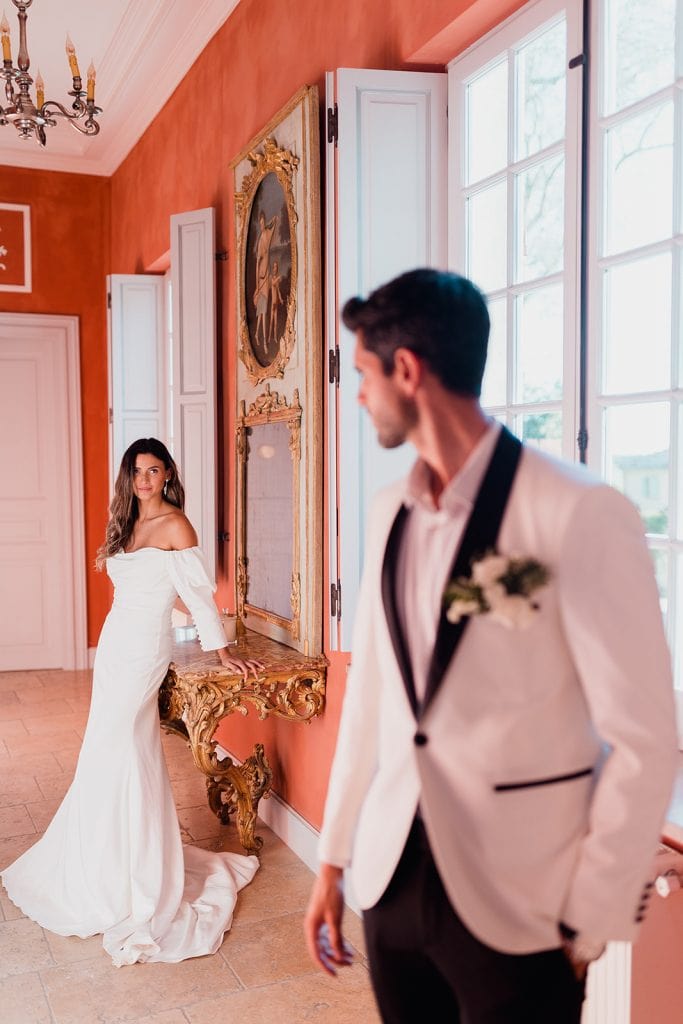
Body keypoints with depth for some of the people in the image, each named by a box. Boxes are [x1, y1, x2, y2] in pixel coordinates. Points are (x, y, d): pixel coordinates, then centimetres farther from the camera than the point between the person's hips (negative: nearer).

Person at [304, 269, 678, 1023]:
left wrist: (593, 924, -8)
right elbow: (369, 694, 7)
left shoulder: (580, 513, -17)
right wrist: (334, 857, 11)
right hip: (392, 877, 5)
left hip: (518, 906, -5)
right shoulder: (388, 513, 2)